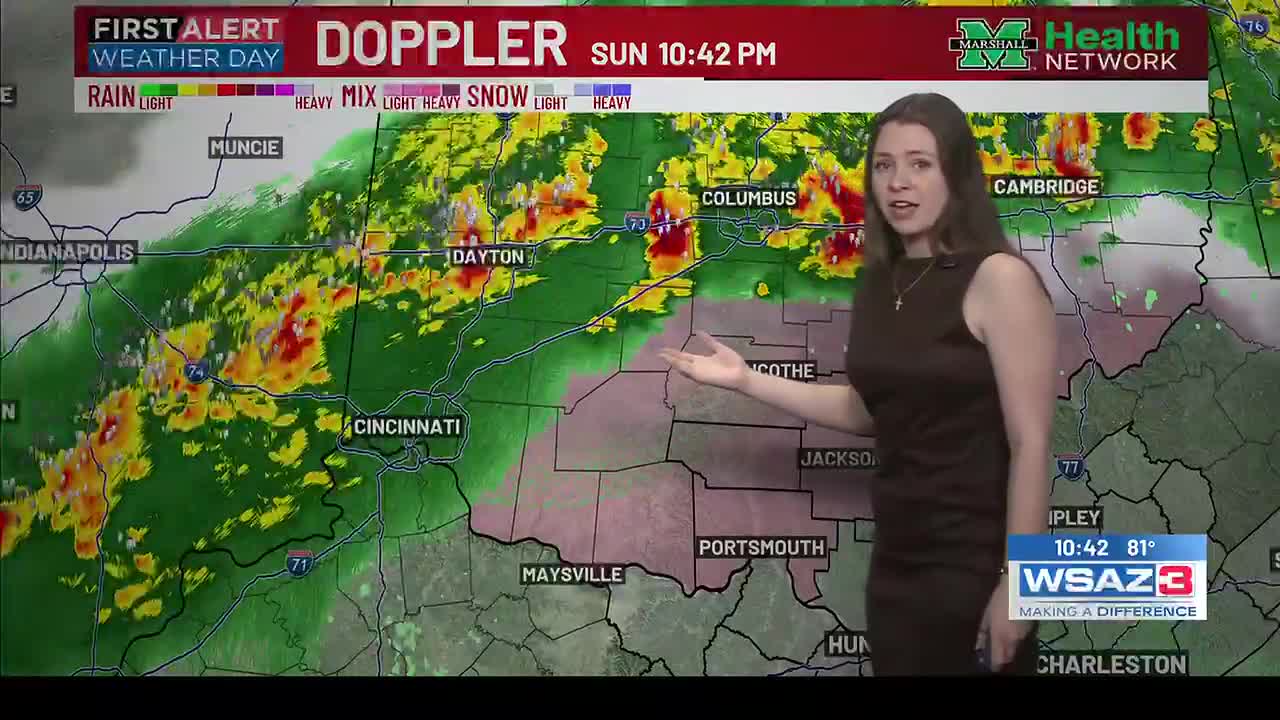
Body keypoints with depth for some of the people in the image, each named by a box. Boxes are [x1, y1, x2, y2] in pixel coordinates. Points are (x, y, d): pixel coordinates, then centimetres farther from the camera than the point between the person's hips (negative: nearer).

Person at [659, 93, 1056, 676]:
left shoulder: (999, 278, -15)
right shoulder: (881, 282, 6)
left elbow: (1031, 444, -16)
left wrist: (1015, 583, -17)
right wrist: (745, 380, 9)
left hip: (974, 565, -6)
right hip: (896, 559, 6)